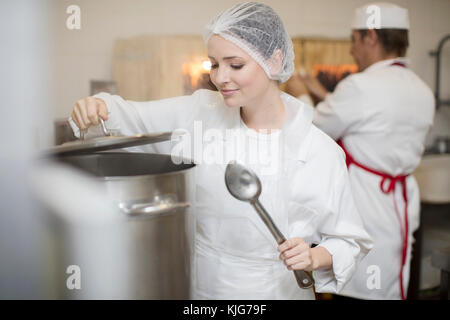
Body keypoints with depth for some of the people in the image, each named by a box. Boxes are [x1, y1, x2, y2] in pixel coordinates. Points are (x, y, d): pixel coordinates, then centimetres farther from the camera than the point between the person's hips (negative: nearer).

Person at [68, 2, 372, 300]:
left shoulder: (320, 151, -16)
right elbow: (129, 119, 0)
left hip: (277, 291, -2)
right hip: (201, 288, 3)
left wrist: (315, 257, -26)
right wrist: (96, 106, -21)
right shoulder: (198, 113, -8)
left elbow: (349, 241, -7)